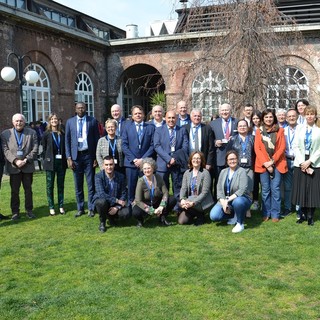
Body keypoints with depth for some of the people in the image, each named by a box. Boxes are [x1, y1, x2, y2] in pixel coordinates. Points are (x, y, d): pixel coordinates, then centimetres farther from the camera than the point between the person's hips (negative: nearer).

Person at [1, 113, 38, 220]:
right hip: (13, 167, 0)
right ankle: (15, 211, 14)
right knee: (14, 191, 5)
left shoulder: (32, 133, 4)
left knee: (28, 189, 9)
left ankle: (29, 210, 18)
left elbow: (35, 149, -1)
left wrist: (26, 160, -12)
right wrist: (15, 161, -17)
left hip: (28, 166, 1)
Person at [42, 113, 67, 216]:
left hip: (61, 162, 2)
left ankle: (61, 206, 16)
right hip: (51, 163, -2)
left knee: (61, 185, 7)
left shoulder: (62, 134, 5)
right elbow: (44, 148, 3)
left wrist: (65, 159, 0)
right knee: (50, 185, 3)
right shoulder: (46, 134, -1)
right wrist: (46, 160, -1)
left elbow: (65, 147, 8)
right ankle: (51, 207, 11)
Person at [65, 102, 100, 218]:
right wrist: (69, 158, -2)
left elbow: (97, 139, 2)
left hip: (89, 155, -1)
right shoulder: (70, 122, 6)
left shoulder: (92, 121, 1)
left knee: (91, 184, 2)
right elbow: (67, 141, 6)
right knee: (78, 185, 7)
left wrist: (96, 157, -2)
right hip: (76, 156, 2)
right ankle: (80, 209, 17)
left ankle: (91, 208, 12)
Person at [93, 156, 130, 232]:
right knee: (102, 201, -37)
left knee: (126, 213, -23)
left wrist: (117, 207, -17)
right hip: (101, 200, -3)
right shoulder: (98, 176, -17)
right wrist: (117, 200, -28)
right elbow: (101, 194, -27)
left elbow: (124, 194, -4)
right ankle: (102, 222, -7)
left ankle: (111, 217, 13)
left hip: (116, 204, 3)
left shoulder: (120, 176, -7)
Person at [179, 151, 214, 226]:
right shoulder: (187, 173, 8)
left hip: (202, 203, -4)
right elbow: (183, 188, 1)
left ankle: (200, 215, -2)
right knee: (181, 221, -13)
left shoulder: (205, 173, -9)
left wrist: (193, 203, -25)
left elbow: (205, 192, -15)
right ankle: (194, 215, 17)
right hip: (189, 200, 5)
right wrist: (182, 199, -20)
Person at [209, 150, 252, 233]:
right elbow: (219, 189, 0)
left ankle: (240, 223, -14)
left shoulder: (242, 171, -11)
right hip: (225, 200, 5)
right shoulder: (223, 172, 6)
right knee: (213, 216, -16)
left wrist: (228, 200, -26)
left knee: (237, 202, -41)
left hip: (240, 199, -5)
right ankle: (232, 213, 12)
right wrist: (223, 202, -15)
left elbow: (242, 190, -22)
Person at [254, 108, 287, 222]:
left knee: (275, 189, -2)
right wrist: (265, 163, -9)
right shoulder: (259, 131, 8)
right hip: (263, 164, 1)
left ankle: (275, 214, 6)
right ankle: (266, 213, 11)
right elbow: (257, 148, 2)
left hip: (277, 164, -1)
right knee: (265, 190, 2)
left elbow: (282, 147, 0)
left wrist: (272, 161, -10)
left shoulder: (280, 130, 6)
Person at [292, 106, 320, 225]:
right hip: (300, 164, 1)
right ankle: (303, 214, 18)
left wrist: (309, 161, -12)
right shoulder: (299, 128, 7)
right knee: (301, 189, 4)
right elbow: (295, 146, 1)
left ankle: (310, 216, 12)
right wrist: (302, 162, -9)